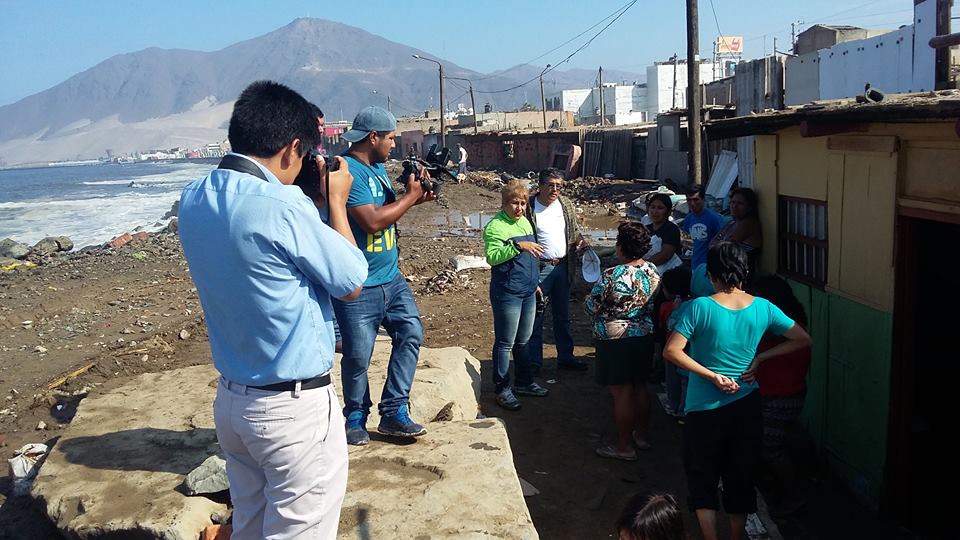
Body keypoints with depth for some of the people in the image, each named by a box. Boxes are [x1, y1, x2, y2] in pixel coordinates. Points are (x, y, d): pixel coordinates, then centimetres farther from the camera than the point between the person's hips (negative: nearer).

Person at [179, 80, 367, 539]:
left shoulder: (193, 199, 0)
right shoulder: (280, 207, -24)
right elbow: (351, 284, -11)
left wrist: (306, 196, 9)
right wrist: (335, 201, -2)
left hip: (230, 399, 8)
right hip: (295, 409, -8)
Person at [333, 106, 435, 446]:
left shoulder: (378, 167, 12)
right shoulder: (348, 171, -18)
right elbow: (372, 221, -25)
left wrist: (414, 199, 2)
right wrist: (411, 196, -14)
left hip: (392, 278, 9)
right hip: (358, 288, -8)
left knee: (411, 334, 3)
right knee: (358, 356, 3)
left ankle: (394, 412, 13)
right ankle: (356, 419, 24)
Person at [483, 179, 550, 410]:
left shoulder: (525, 222, 12)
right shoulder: (495, 226, -13)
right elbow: (492, 257, -26)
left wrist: (535, 283, 24)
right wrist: (518, 246, -34)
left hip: (528, 292, 8)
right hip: (507, 294, -8)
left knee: (523, 341, 18)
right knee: (505, 343, 1)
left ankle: (524, 382, 31)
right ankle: (503, 389, 11)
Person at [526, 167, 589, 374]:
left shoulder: (567, 205, 7)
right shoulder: (529, 208, -10)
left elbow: (574, 229, 19)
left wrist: (580, 241, -3)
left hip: (563, 267, 6)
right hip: (539, 268, -5)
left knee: (562, 316, 16)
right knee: (535, 317, 2)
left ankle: (565, 356, 28)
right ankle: (534, 361, 12)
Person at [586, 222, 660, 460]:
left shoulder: (612, 276, -23)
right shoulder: (653, 271, -3)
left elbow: (592, 306, -13)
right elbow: (653, 305, 9)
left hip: (615, 340, -7)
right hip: (645, 335, 7)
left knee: (621, 392, 3)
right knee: (640, 387, 19)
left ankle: (624, 446, 14)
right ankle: (641, 436, 34)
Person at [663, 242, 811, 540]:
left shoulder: (700, 307, -15)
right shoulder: (763, 308, -4)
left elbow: (671, 352, -21)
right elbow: (803, 339, 5)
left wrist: (712, 376, -15)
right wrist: (759, 358, 1)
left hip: (705, 407, -3)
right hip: (746, 406, 3)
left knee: (702, 477, 13)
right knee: (741, 476, 18)